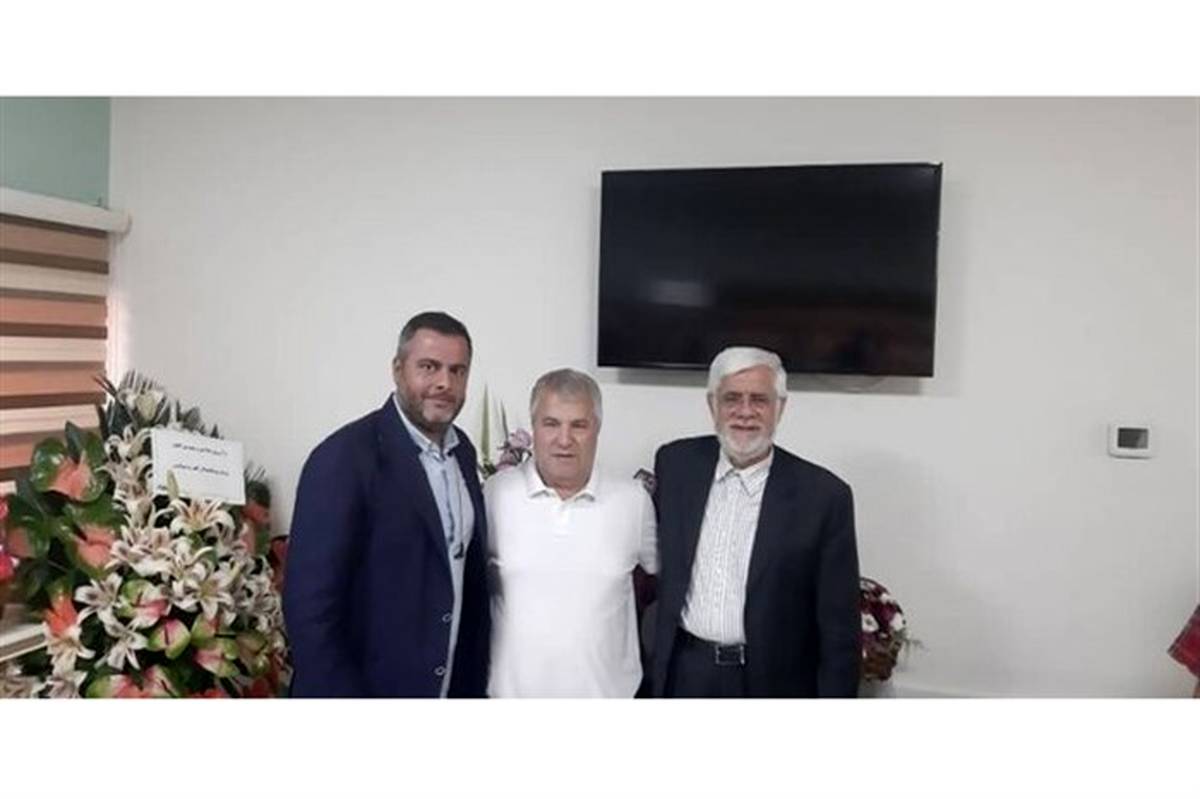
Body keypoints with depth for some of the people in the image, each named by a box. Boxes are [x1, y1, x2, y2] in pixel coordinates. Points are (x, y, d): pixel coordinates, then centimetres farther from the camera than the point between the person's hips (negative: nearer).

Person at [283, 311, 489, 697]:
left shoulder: (463, 451, 3)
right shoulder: (345, 457, -18)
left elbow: (469, 571, 8)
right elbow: (310, 605, -19)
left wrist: (475, 681, 6)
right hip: (364, 688, -6)